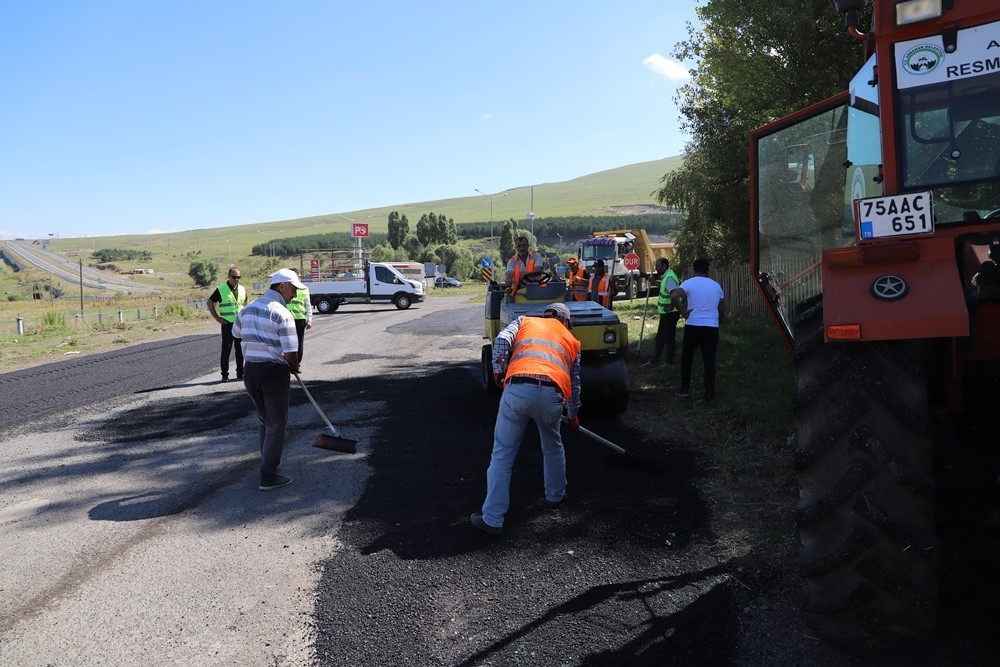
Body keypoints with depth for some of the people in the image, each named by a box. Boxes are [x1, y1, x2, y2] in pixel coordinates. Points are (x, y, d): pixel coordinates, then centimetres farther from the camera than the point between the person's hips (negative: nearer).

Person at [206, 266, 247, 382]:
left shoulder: (242, 290, 9)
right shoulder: (221, 290, -5)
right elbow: (210, 303, 0)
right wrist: (217, 318, -5)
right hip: (227, 324, -4)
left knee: (240, 349, 7)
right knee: (226, 349, 0)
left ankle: (240, 373, 16)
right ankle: (225, 374, 6)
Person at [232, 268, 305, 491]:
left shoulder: (248, 308, 7)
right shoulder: (282, 314, -16)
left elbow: (237, 333, 23)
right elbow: (290, 353, -17)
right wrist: (294, 367, 3)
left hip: (251, 370, 7)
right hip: (274, 372, -7)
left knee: (264, 420, 23)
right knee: (276, 424, 5)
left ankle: (268, 463, 36)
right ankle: (268, 477, 8)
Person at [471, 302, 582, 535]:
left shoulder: (525, 321, 28)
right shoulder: (572, 340, 31)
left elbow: (502, 340, 6)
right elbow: (574, 384, 36)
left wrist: (498, 371, 15)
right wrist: (573, 415, 50)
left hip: (518, 389, -1)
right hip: (551, 395, 2)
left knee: (502, 455, 8)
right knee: (553, 448, 30)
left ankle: (492, 519, 9)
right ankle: (555, 496, 47)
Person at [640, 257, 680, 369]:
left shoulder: (669, 277, -21)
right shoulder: (665, 276, 11)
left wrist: (670, 307, -25)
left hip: (670, 314, -10)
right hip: (665, 313, 10)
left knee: (669, 338, 1)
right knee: (660, 337, 14)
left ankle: (670, 363, 11)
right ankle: (654, 361, 20)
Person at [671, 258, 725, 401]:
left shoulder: (689, 283, -2)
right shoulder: (716, 285, 11)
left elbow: (674, 296, -21)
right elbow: (722, 310, 14)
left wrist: (683, 311, -9)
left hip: (692, 326, -2)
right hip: (712, 328, 3)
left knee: (686, 359, 14)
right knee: (709, 361, 6)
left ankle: (685, 389, 19)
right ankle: (709, 393, 4)